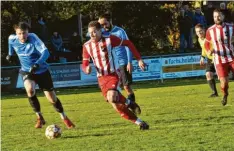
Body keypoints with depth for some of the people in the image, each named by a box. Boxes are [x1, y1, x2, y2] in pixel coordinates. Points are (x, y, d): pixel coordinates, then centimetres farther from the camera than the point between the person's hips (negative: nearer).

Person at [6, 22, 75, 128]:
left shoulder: (33, 38, -25)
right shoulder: (12, 39, -12)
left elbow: (45, 52, -38)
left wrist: (37, 64, -53)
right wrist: (10, 54, 27)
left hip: (42, 70, -2)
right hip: (26, 71, 2)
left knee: (52, 98, 2)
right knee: (30, 90, -30)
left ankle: (64, 118, 30)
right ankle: (39, 118, -11)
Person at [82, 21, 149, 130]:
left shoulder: (109, 39, -11)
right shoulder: (87, 46, 0)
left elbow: (128, 43, -1)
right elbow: (84, 64, 6)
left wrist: (139, 59, -4)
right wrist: (87, 69, -19)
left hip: (112, 75, -4)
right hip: (101, 78, 4)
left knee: (112, 97, -33)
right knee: (117, 105, 0)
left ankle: (128, 102, -2)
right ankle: (139, 123, 12)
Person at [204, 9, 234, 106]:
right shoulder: (210, 31, -2)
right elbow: (207, 44, 9)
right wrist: (209, 50, -12)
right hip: (219, 60, -1)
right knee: (224, 82, -9)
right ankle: (225, 95, 23)